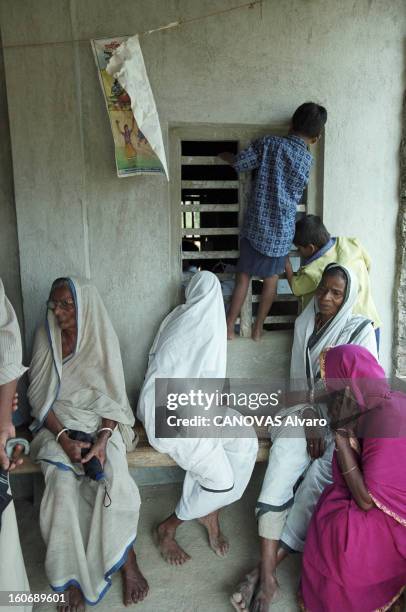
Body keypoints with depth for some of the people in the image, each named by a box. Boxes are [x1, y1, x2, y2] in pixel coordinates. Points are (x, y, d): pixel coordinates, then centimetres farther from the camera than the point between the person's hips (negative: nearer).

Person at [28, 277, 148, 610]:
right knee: (62, 484, -27)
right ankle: (73, 575, -11)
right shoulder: (45, 336, -2)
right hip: (59, 424, 1)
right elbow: (40, 397, -2)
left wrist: (102, 440, -21)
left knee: (113, 479, -28)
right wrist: (64, 438, -17)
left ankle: (127, 560, -8)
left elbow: (113, 399, -4)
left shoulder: (102, 339, -5)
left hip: (100, 423, -1)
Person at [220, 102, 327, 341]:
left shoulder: (269, 143, -4)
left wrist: (224, 155, 18)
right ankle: (258, 328, 20)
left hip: (255, 224, 1)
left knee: (244, 276, 9)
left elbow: (239, 163, -2)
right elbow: (297, 195, 8)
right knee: (272, 279, 14)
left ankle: (230, 326, 13)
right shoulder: (307, 159, -1)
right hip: (281, 229, 0)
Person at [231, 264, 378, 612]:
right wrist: (310, 423, -7)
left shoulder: (361, 330, -5)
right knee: (280, 464, -22)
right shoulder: (304, 323, 6)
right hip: (309, 412, 3)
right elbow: (300, 380, 6)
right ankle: (267, 575, -21)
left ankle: (266, 570, -14)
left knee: (315, 481, -23)